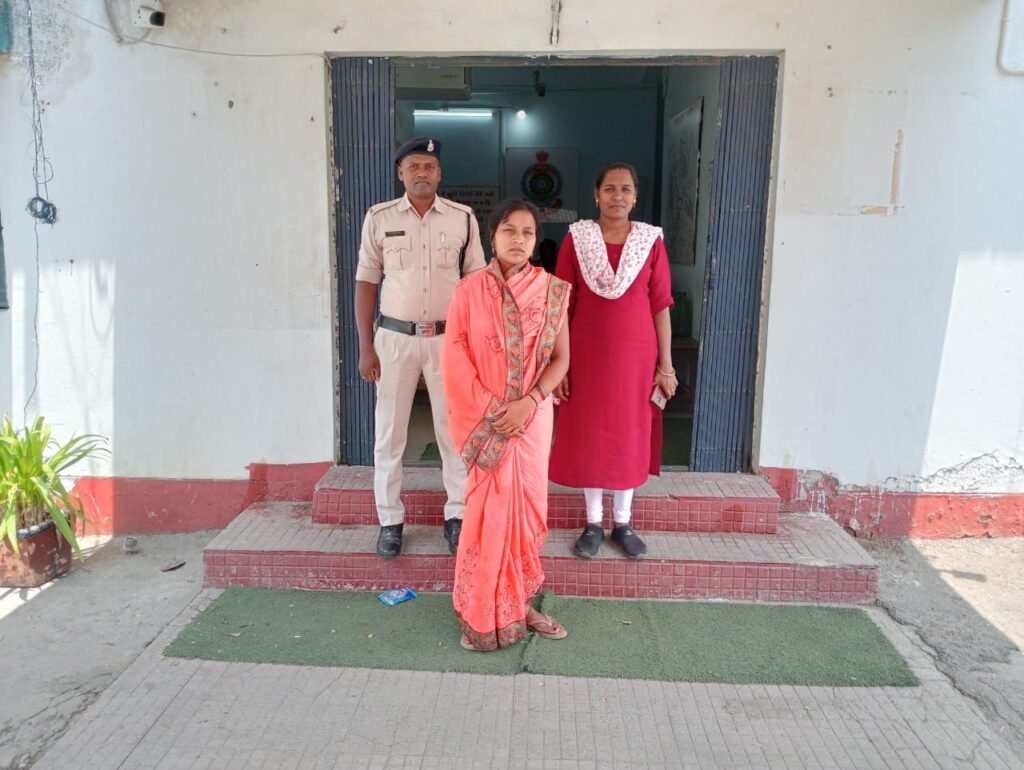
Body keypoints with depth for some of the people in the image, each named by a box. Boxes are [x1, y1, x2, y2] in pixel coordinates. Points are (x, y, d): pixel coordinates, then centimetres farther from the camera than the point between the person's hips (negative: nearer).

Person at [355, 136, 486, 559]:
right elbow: (366, 283, 2)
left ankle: (456, 515, 22)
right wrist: (365, 347, -3)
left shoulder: (463, 218, 0)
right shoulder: (379, 218, 0)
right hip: (395, 337, 0)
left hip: (449, 337, 0)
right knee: (388, 432, 6)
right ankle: (390, 520, 20)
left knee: (454, 429, 7)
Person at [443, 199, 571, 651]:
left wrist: (527, 403, -13)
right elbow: (455, 358, -5)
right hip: (484, 420, -1)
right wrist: (489, 410, -13)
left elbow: (561, 359, 1)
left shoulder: (552, 291, 1)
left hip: (532, 417, 2)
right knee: (490, 509, 1)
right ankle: (484, 614, 17)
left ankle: (516, 603, 25)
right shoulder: (469, 290, -3)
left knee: (526, 507, 8)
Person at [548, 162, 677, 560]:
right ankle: (593, 524, 22)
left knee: (630, 435, 9)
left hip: (636, 354, 1)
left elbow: (661, 306, 1)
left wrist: (665, 365, -2)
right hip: (587, 354, 0)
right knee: (587, 436, 6)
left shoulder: (651, 241, 0)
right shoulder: (576, 238, -1)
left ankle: (623, 523, 25)